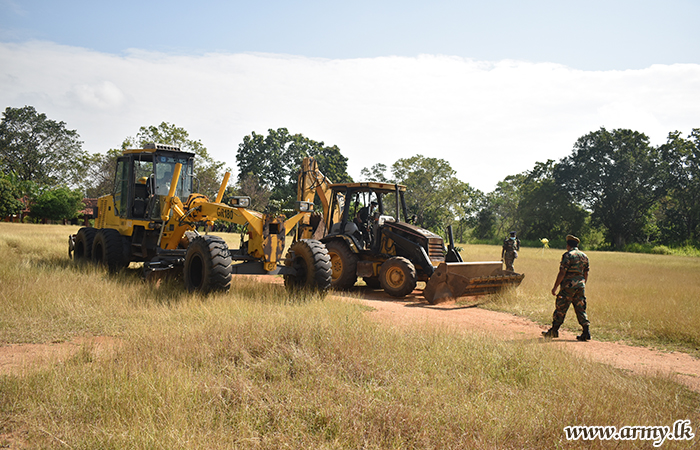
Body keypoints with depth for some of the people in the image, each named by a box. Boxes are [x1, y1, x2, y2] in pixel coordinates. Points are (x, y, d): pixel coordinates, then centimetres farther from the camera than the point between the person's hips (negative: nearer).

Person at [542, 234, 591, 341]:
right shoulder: (584, 256, 11)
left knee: (561, 308, 2)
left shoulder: (568, 255, -11)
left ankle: (554, 331, 10)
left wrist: (555, 287, -11)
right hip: (580, 285, 6)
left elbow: (562, 273, -15)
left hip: (568, 285, -6)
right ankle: (586, 332, 4)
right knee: (580, 309, 10)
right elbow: (586, 274, 16)